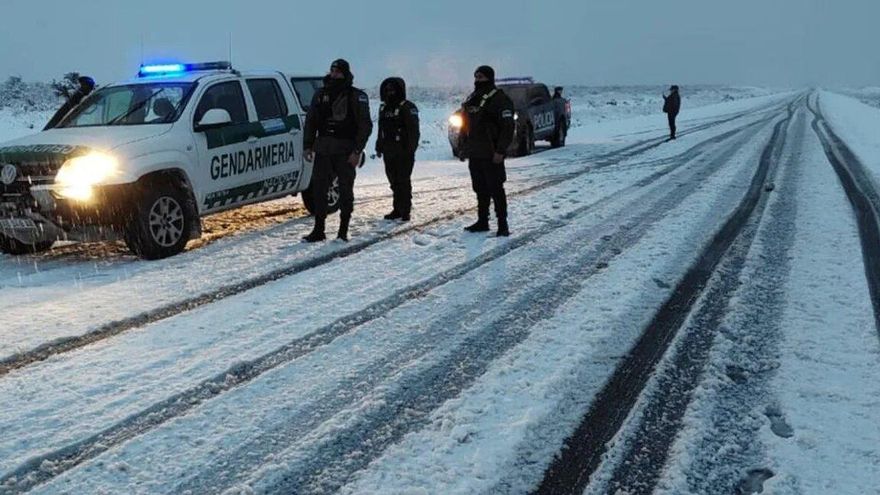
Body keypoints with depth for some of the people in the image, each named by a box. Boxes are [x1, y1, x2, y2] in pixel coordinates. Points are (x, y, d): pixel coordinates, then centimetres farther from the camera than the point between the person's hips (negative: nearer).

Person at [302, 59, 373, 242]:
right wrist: (307, 146, 7)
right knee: (318, 187, 2)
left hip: (346, 150, -4)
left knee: (345, 189, 1)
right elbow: (310, 121, 15)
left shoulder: (357, 96, -2)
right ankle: (318, 230, 10)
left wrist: (357, 151, -14)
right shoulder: (321, 94, 12)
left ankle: (343, 231, 9)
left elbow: (365, 125, -5)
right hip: (323, 149, 4)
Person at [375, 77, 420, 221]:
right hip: (389, 152, 7)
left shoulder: (407, 107, -7)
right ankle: (397, 209, 17)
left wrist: (411, 149, -18)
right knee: (394, 182, 10)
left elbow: (413, 130, -13)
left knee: (403, 181, -5)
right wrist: (379, 147, 19)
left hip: (403, 153, -7)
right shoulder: (384, 108, 17)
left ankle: (405, 211, 1)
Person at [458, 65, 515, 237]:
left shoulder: (499, 99, -9)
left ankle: (502, 224, 1)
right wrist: (462, 147, 16)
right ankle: (482, 221, 21)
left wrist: (500, 151, -21)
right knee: (480, 189, 13)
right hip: (474, 155, 8)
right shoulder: (471, 99, 17)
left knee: (495, 189, -5)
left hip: (491, 155, -8)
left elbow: (507, 127, -15)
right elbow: (464, 125, 23)